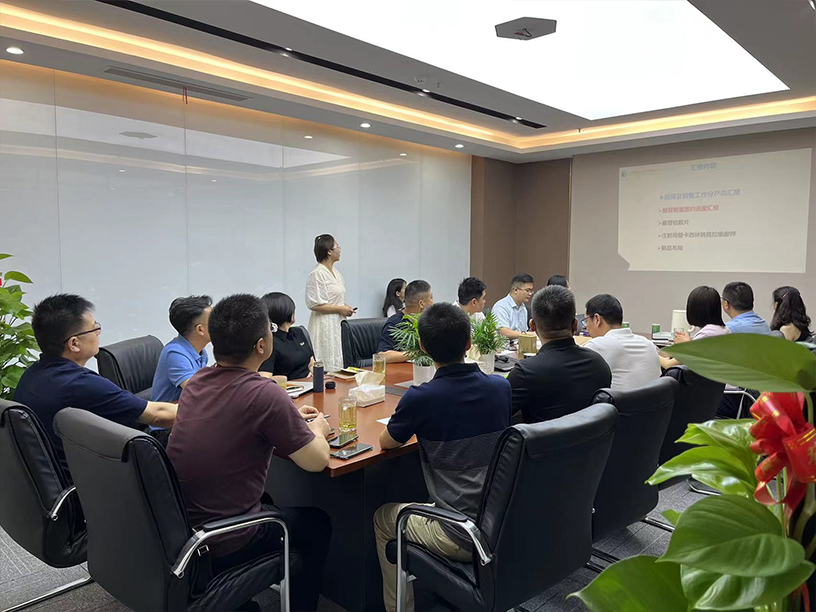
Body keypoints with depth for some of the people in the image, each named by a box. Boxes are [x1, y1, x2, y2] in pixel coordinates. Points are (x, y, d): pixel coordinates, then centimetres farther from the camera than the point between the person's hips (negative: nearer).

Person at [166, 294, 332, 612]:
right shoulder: (265, 394, -25)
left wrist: (289, 418, 16)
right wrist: (317, 429, 6)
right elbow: (317, 461, -14)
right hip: (219, 548, -7)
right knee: (317, 524, 17)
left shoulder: (197, 381, -2)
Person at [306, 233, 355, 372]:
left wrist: (345, 307, 7)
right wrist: (340, 309, -15)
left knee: (338, 363, 9)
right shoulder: (317, 274, -14)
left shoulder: (336, 273, 15)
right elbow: (314, 304, -19)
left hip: (338, 324, 9)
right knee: (328, 366, -6)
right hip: (325, 325, -9)